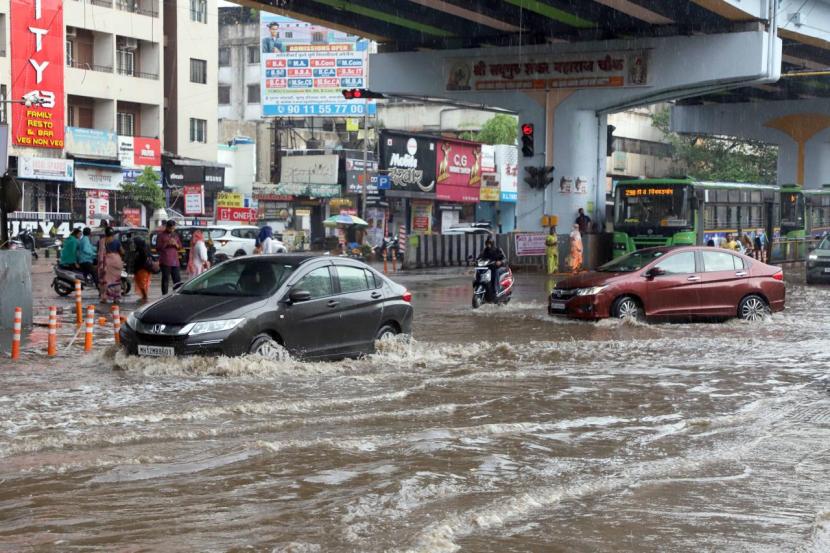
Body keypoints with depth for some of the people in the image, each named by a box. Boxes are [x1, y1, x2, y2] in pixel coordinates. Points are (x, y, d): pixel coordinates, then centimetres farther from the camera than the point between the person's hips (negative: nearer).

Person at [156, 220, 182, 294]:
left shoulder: (175, 235, 17)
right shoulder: (161, 235, 2)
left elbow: (180, 247, 19)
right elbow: (157, 247, -3)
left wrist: (176, 244, -3)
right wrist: (166, 243, -15)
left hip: (175, 261, 5)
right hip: (165, 262, -5)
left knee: (177, 279, 3)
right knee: (165, 279, -6)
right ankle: (164, 295, -4)